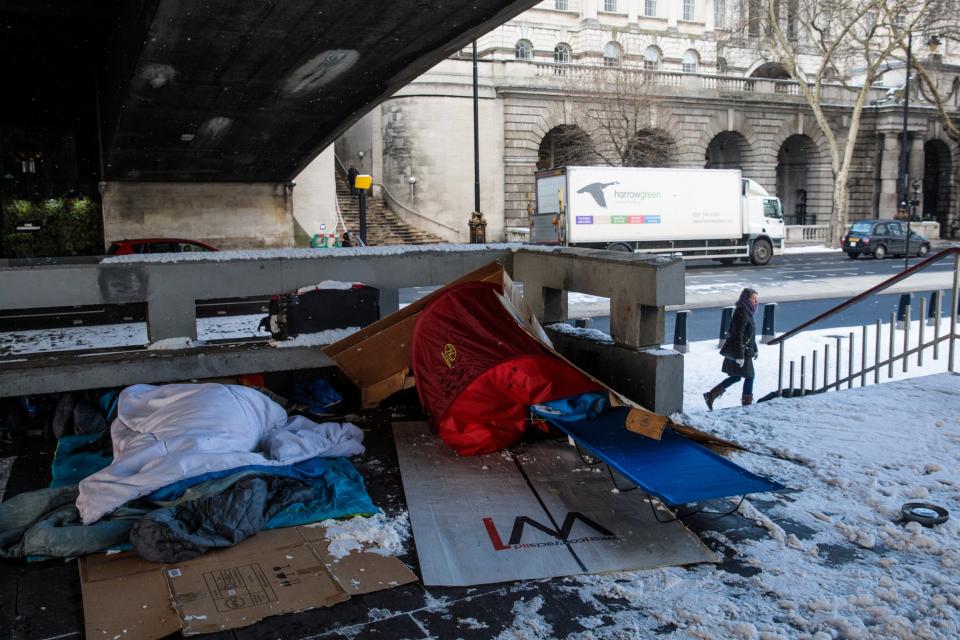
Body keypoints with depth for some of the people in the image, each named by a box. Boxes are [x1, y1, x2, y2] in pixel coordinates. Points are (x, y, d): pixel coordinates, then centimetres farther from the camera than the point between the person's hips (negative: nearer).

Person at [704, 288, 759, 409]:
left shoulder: (747, 313, 11)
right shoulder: (741, 314, -21)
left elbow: (750, 334, 22)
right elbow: (738, 336, -24)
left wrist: (754, 349, 26)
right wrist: (740, 356, -24)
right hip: (740, 353, -10)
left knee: (735, 377, 14)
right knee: (749, 377, 3)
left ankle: (711, 395, 14)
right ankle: (747, 403, 17)